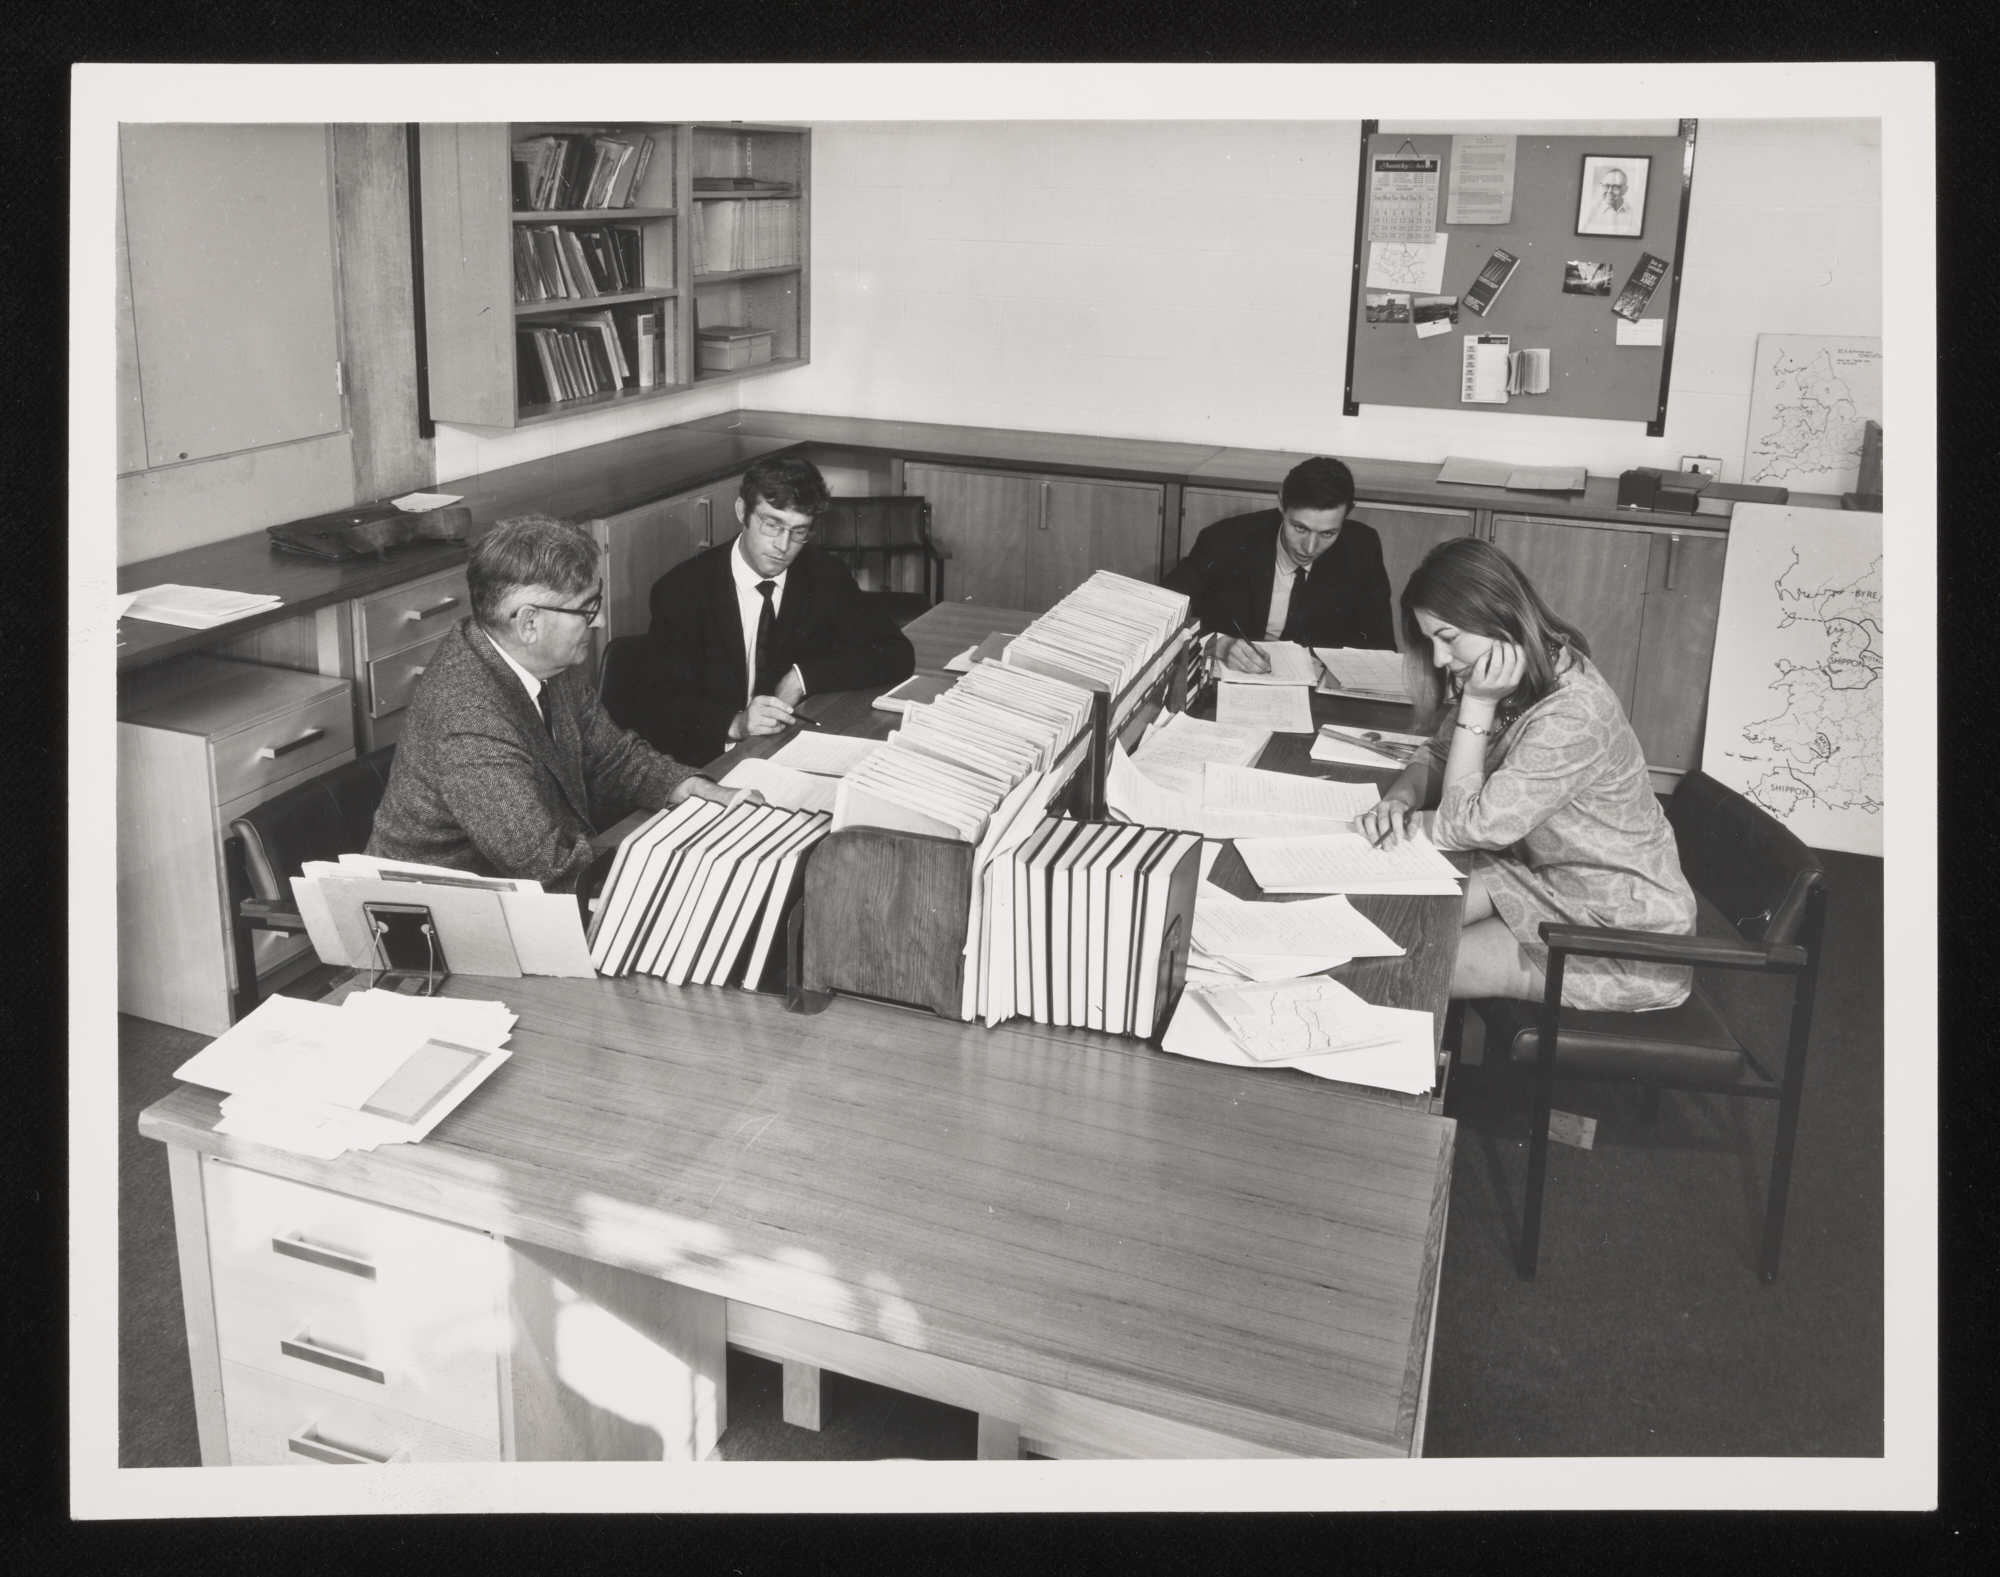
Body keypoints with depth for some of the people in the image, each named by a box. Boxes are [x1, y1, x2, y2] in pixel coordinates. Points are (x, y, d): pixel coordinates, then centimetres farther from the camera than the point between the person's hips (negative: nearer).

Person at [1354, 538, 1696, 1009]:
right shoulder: (1516, 681, -3)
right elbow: (1438, 761, 9)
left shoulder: (1572, 716, -31)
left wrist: (1477, 705, -23)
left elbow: (1468, 826, -23)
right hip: (1544, 877, 8)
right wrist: (1399, 799, -12)